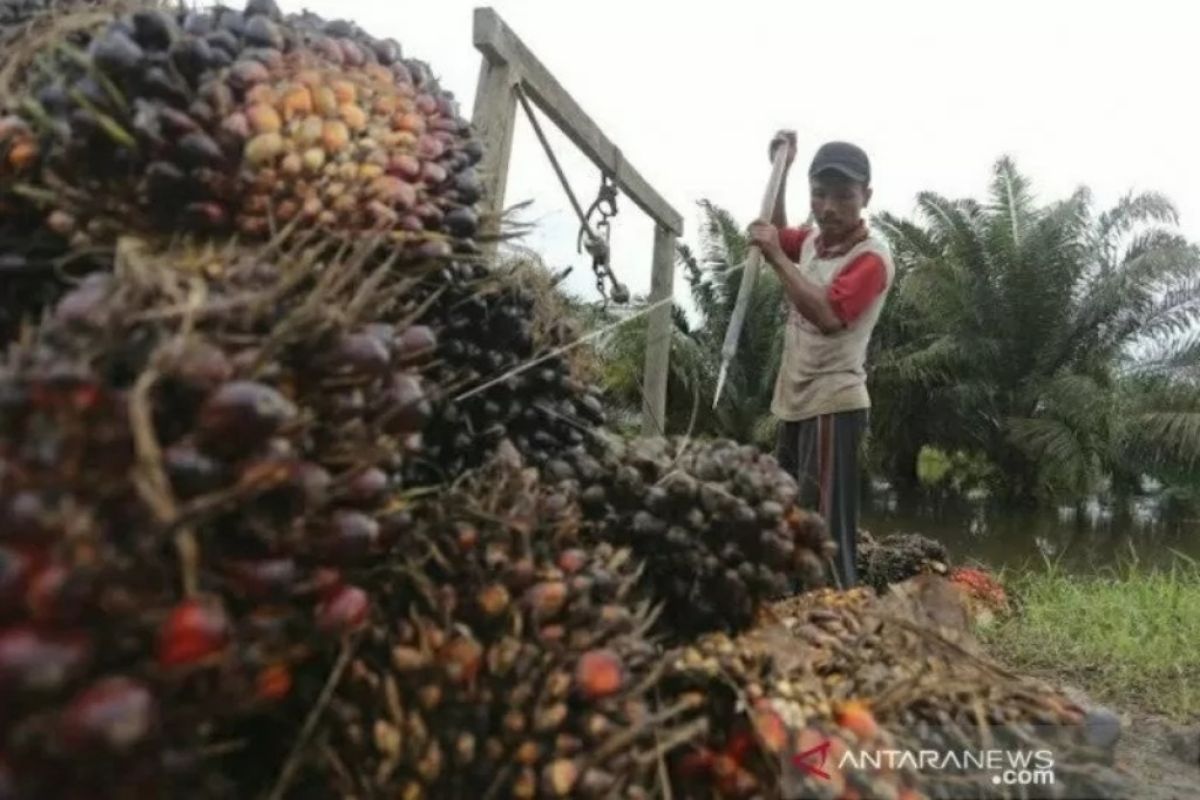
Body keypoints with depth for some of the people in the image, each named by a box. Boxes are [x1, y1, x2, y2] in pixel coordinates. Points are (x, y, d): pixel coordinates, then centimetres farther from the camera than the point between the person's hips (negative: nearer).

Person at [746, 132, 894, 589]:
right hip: (795, 403, 9)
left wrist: (776, 257, -25)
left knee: (826, 529, -14)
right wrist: (780, 171, 19)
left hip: (833, 407, -9)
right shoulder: (813, 238, 10)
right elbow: (779, 234, 32)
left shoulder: (871, 257, -15)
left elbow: (828, 315, -30)